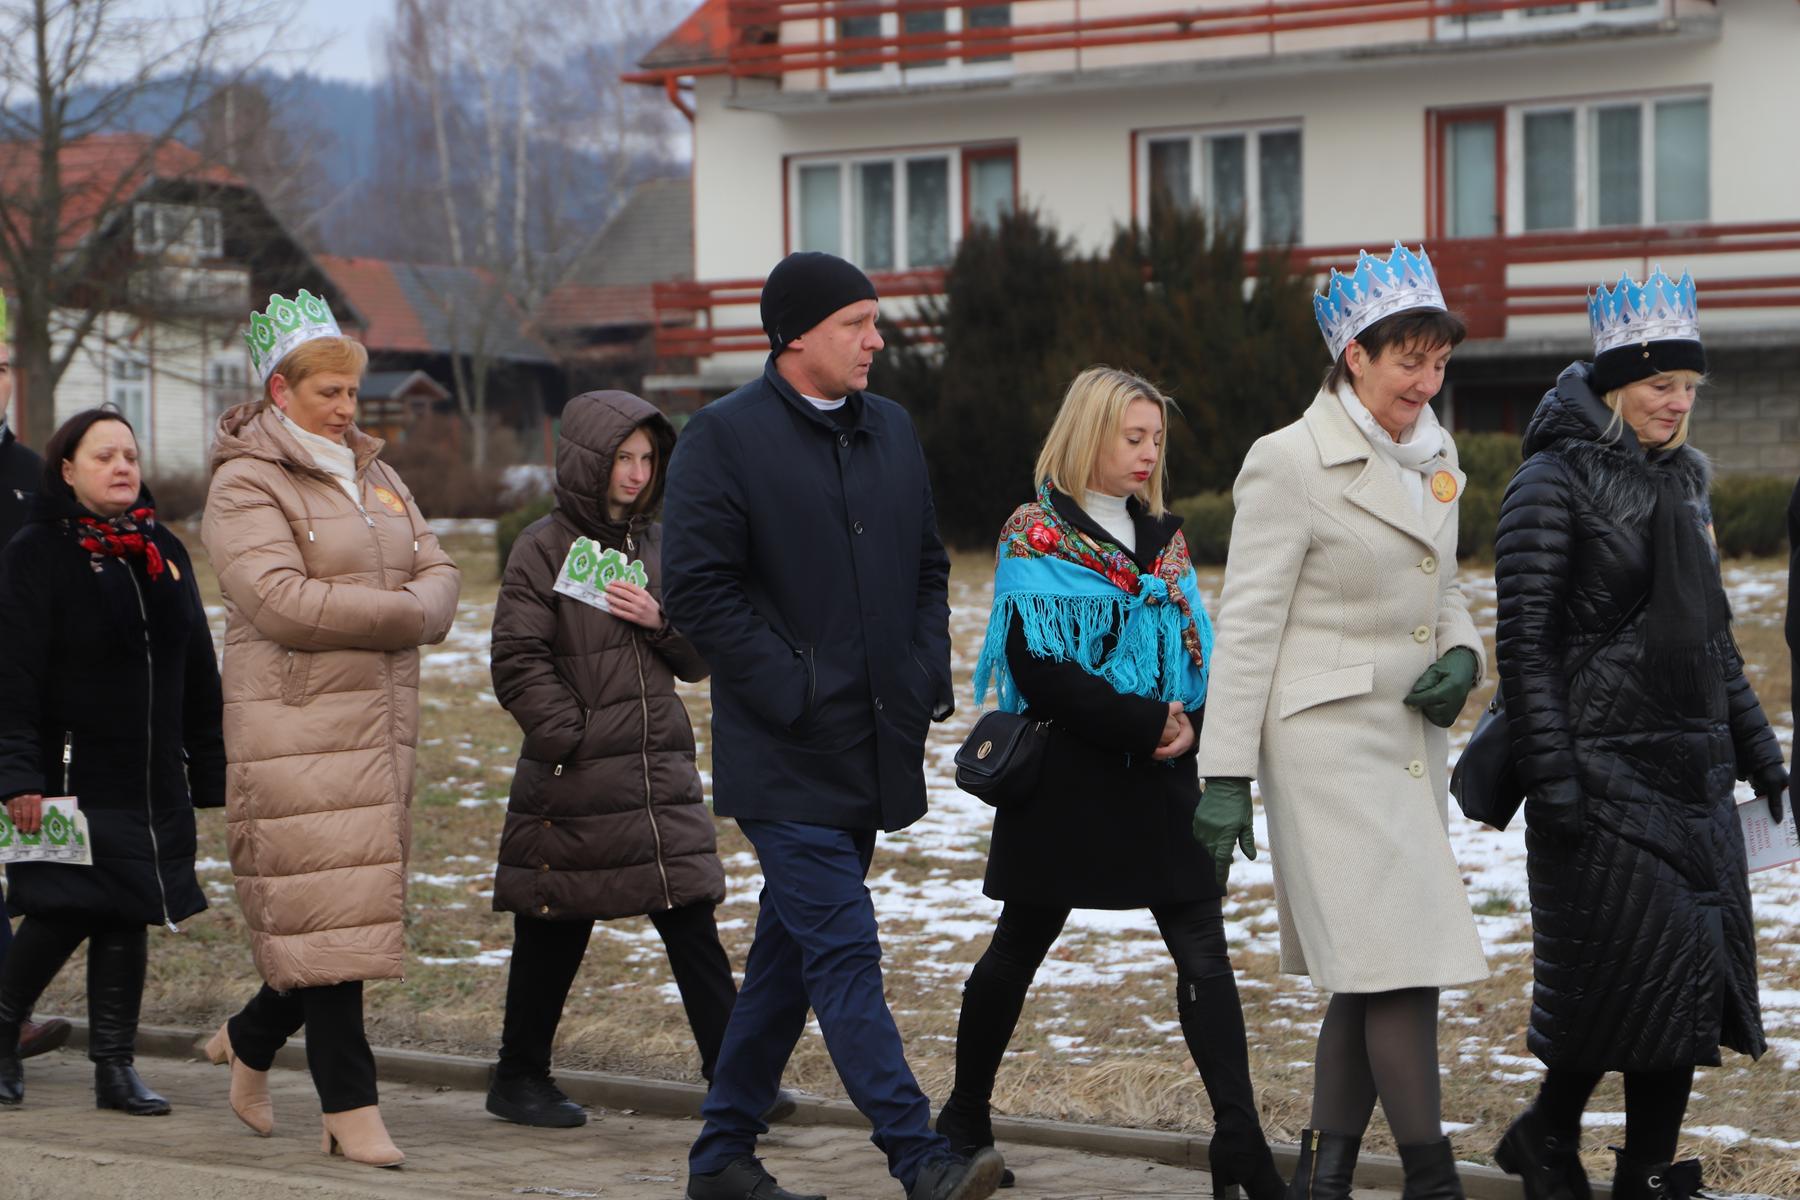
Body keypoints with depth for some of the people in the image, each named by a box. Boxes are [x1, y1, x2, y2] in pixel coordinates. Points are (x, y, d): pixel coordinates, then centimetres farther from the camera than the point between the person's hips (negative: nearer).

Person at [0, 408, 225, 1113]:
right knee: (62, 916, -7)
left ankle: (115, 1067, 10)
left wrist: (211, 774, 14)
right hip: (70, 781, -5)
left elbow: (199, 677, 17)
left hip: (153, 785, 5)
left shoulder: (164, 552, 13)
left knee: (128, 920, 3)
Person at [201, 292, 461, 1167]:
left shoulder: (375, 477, 18)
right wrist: (397, 613, -11)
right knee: (325, 908, -8)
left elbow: (439, 575, 11)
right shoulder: (245, 486, -5)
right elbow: (280, 600, -18)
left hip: (381, 717, 7)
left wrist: (407, 612, -11)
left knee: (353, 905, 8)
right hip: (295, 723, -7)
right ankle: (349, 1107, -4)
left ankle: (250, 1040, 30)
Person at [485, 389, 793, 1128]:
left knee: (694, 928, -1)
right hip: (573, 787, -5)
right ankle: (518, 1079, 20)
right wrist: (572, 738, -14)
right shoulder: (544, 548, -4)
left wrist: (662, 620, -6)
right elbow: (517, 665, -9)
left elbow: (700, 659, 14)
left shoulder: (656, 545, 13)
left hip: (663, 778, 5)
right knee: (554, 937, 6)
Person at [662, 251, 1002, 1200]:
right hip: (787, 757, -7)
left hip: (875, 753, 7)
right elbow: (697, 588, -12)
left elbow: (927, 565, 22)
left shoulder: (890, 430, 14)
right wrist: (793, 690, -17)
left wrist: (926, 674, 6)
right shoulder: (723, 437, -8)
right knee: (845, 956, -12)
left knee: (791, 952, 13)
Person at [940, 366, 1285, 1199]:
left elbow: (1197, 646, 12)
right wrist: (1147, 724, -18)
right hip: (1066, 779, -5)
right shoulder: (1037, 539, -7)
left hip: (1158, 777, 5)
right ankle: (965, 1118, 27)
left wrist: (1190, 721, -10)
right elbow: (1041, 671, -16)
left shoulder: (1163, 538, 12)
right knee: (1018, 950, 10)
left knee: (1204, 956, -4)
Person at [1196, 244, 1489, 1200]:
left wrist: (1461, 654, 0)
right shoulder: (1291, 462, -11)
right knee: (1401, 964, -11)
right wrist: (1225, 775, -14)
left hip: (1411, 740, 8)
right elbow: (1246, 622, -12)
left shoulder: (1432, 454, 12)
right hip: (1330, 741, -8)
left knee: (1373, 974, 9)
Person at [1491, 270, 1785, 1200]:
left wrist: (1756, 746, 19)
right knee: (1624, 968, -5)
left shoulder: (1680, 482, 14)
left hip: (1694, 771, 7)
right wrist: (1550, 773, -18)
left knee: (1694, 971, 4)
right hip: (1604, 765, -7)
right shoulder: (1556, 484, -8)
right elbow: (1525, 638, -13)